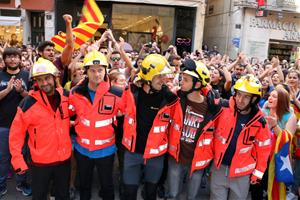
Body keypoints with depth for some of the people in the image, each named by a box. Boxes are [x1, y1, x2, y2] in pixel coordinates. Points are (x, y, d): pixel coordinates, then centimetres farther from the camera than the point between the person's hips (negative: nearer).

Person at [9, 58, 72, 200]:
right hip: (40, 162, -3)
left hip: (64, 159, 3)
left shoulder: (65, 96, -5)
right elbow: (16, 133, -10)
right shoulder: (29, 103, -16)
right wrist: (17, 159, -12)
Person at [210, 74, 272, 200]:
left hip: (242, 172, 0)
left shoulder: (259, 121, -11)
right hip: (219, 167, 0)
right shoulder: (223, 108, -13)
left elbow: (263, 148, -1)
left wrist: (258, 172, 2)